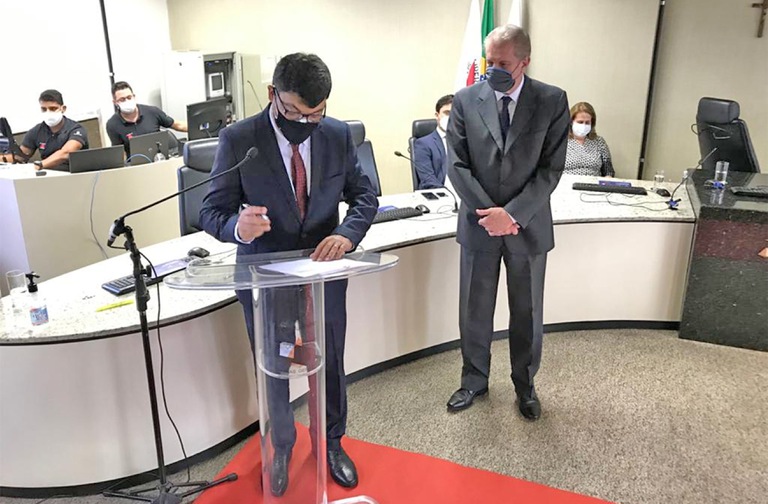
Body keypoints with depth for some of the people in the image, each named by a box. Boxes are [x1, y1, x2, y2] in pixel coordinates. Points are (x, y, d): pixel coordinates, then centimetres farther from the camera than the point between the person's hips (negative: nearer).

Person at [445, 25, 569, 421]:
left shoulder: (552, 101, -5)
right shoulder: (466, 100, -3)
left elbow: (551, 168, -9)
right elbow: (457, 165, -5)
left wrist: (512, 213, -19)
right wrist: (488, 213, -15)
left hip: (528, 225, 0)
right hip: (479, 224, 1)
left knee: (527, 313, 14)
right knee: (474, 311, 12)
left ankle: (525, 384, 36)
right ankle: (474, 380, 34)